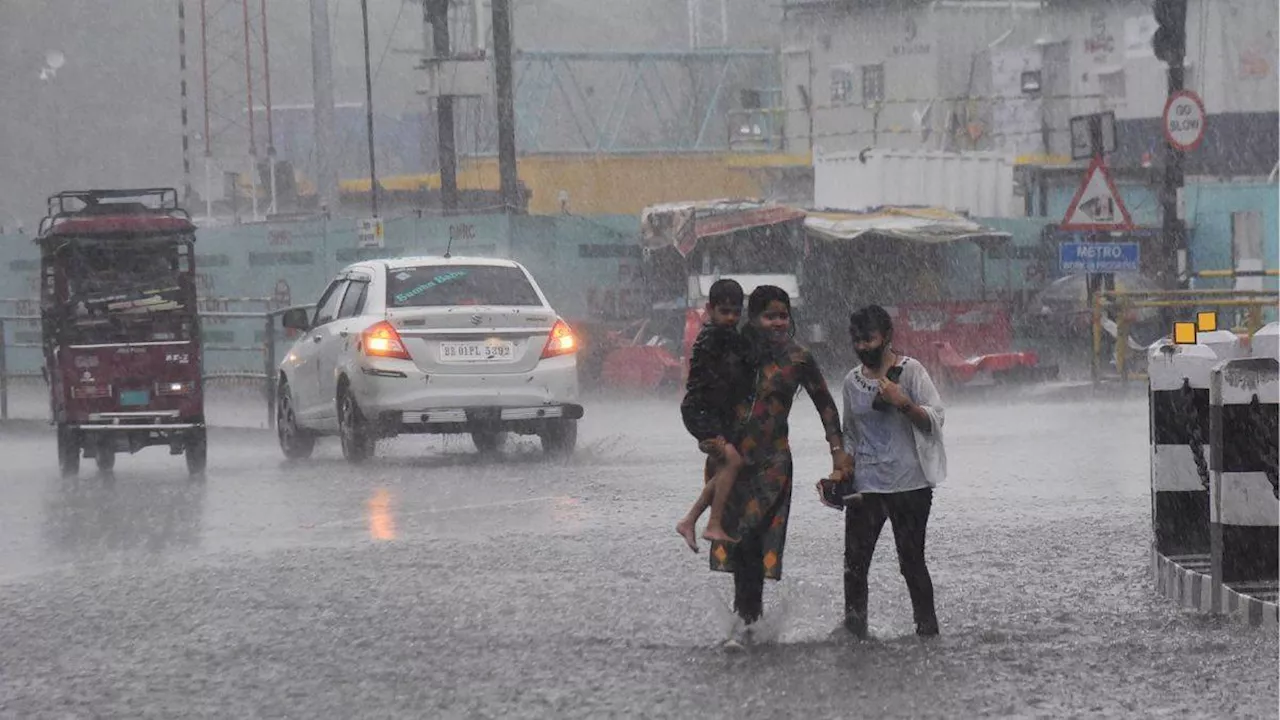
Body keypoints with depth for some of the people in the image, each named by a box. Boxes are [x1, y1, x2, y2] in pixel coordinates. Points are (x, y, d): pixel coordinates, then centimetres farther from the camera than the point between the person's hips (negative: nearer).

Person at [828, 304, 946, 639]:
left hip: (909, 485, -4)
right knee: (854, 561, -4)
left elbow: (935, 420, -8)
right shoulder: (853, 381, 13)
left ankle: (928, 630, 6)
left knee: (911, 561, -3)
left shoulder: (910, 371, -2)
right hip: (865, 485, 4)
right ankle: (854, 629, 2)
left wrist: (902, 402, -23)